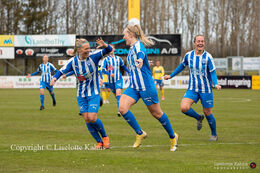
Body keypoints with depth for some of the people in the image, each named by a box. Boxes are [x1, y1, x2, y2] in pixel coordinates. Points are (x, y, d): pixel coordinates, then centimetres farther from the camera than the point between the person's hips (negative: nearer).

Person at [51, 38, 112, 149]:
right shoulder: (73, 62, -6)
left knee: (92, 118, -14)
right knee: (87, 119, -1)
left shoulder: (93, 57, -11)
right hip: (81, 95, 3)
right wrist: (55, 78, -21)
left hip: (94, 94, -3)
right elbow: (62, 71, 0)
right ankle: (99, 142, 13)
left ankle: (105, 137, 10)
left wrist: (105, 45, -38)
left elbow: (109, 50, -15)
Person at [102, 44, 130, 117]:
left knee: (118, 93, -21)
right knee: (116, 95, 8)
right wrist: (109, 74, -24)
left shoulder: (118, 58, 7)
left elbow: (123, 66, 24)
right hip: (111, 80, 1)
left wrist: (130, 72, 22)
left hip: (118, 79, -1)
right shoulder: (106, 59, 1)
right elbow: (103, 69, -7)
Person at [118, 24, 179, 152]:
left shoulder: (138, 46, -16)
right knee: (122, 108, -13)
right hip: (133, 87, 8)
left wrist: (140, 60, -64)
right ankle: (139, 133, 0)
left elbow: (141, 54, -42)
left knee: (156, 113, 3)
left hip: (146, 86, -8)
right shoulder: (131, 49, 13)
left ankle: (173, 137, 24)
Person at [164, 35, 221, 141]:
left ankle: (214, 134, 26)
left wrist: (215, 84, -26)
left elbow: (213, 72, -8)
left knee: (208, 113, 1)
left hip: (205, 90, -3)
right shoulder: (188, 55, 1)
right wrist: (171, 76, 26)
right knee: (184, 108, -19)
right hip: (192, 89, 3)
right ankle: (198, 118, 12)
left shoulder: (207, 57, -8)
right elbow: (182, 66, 20)